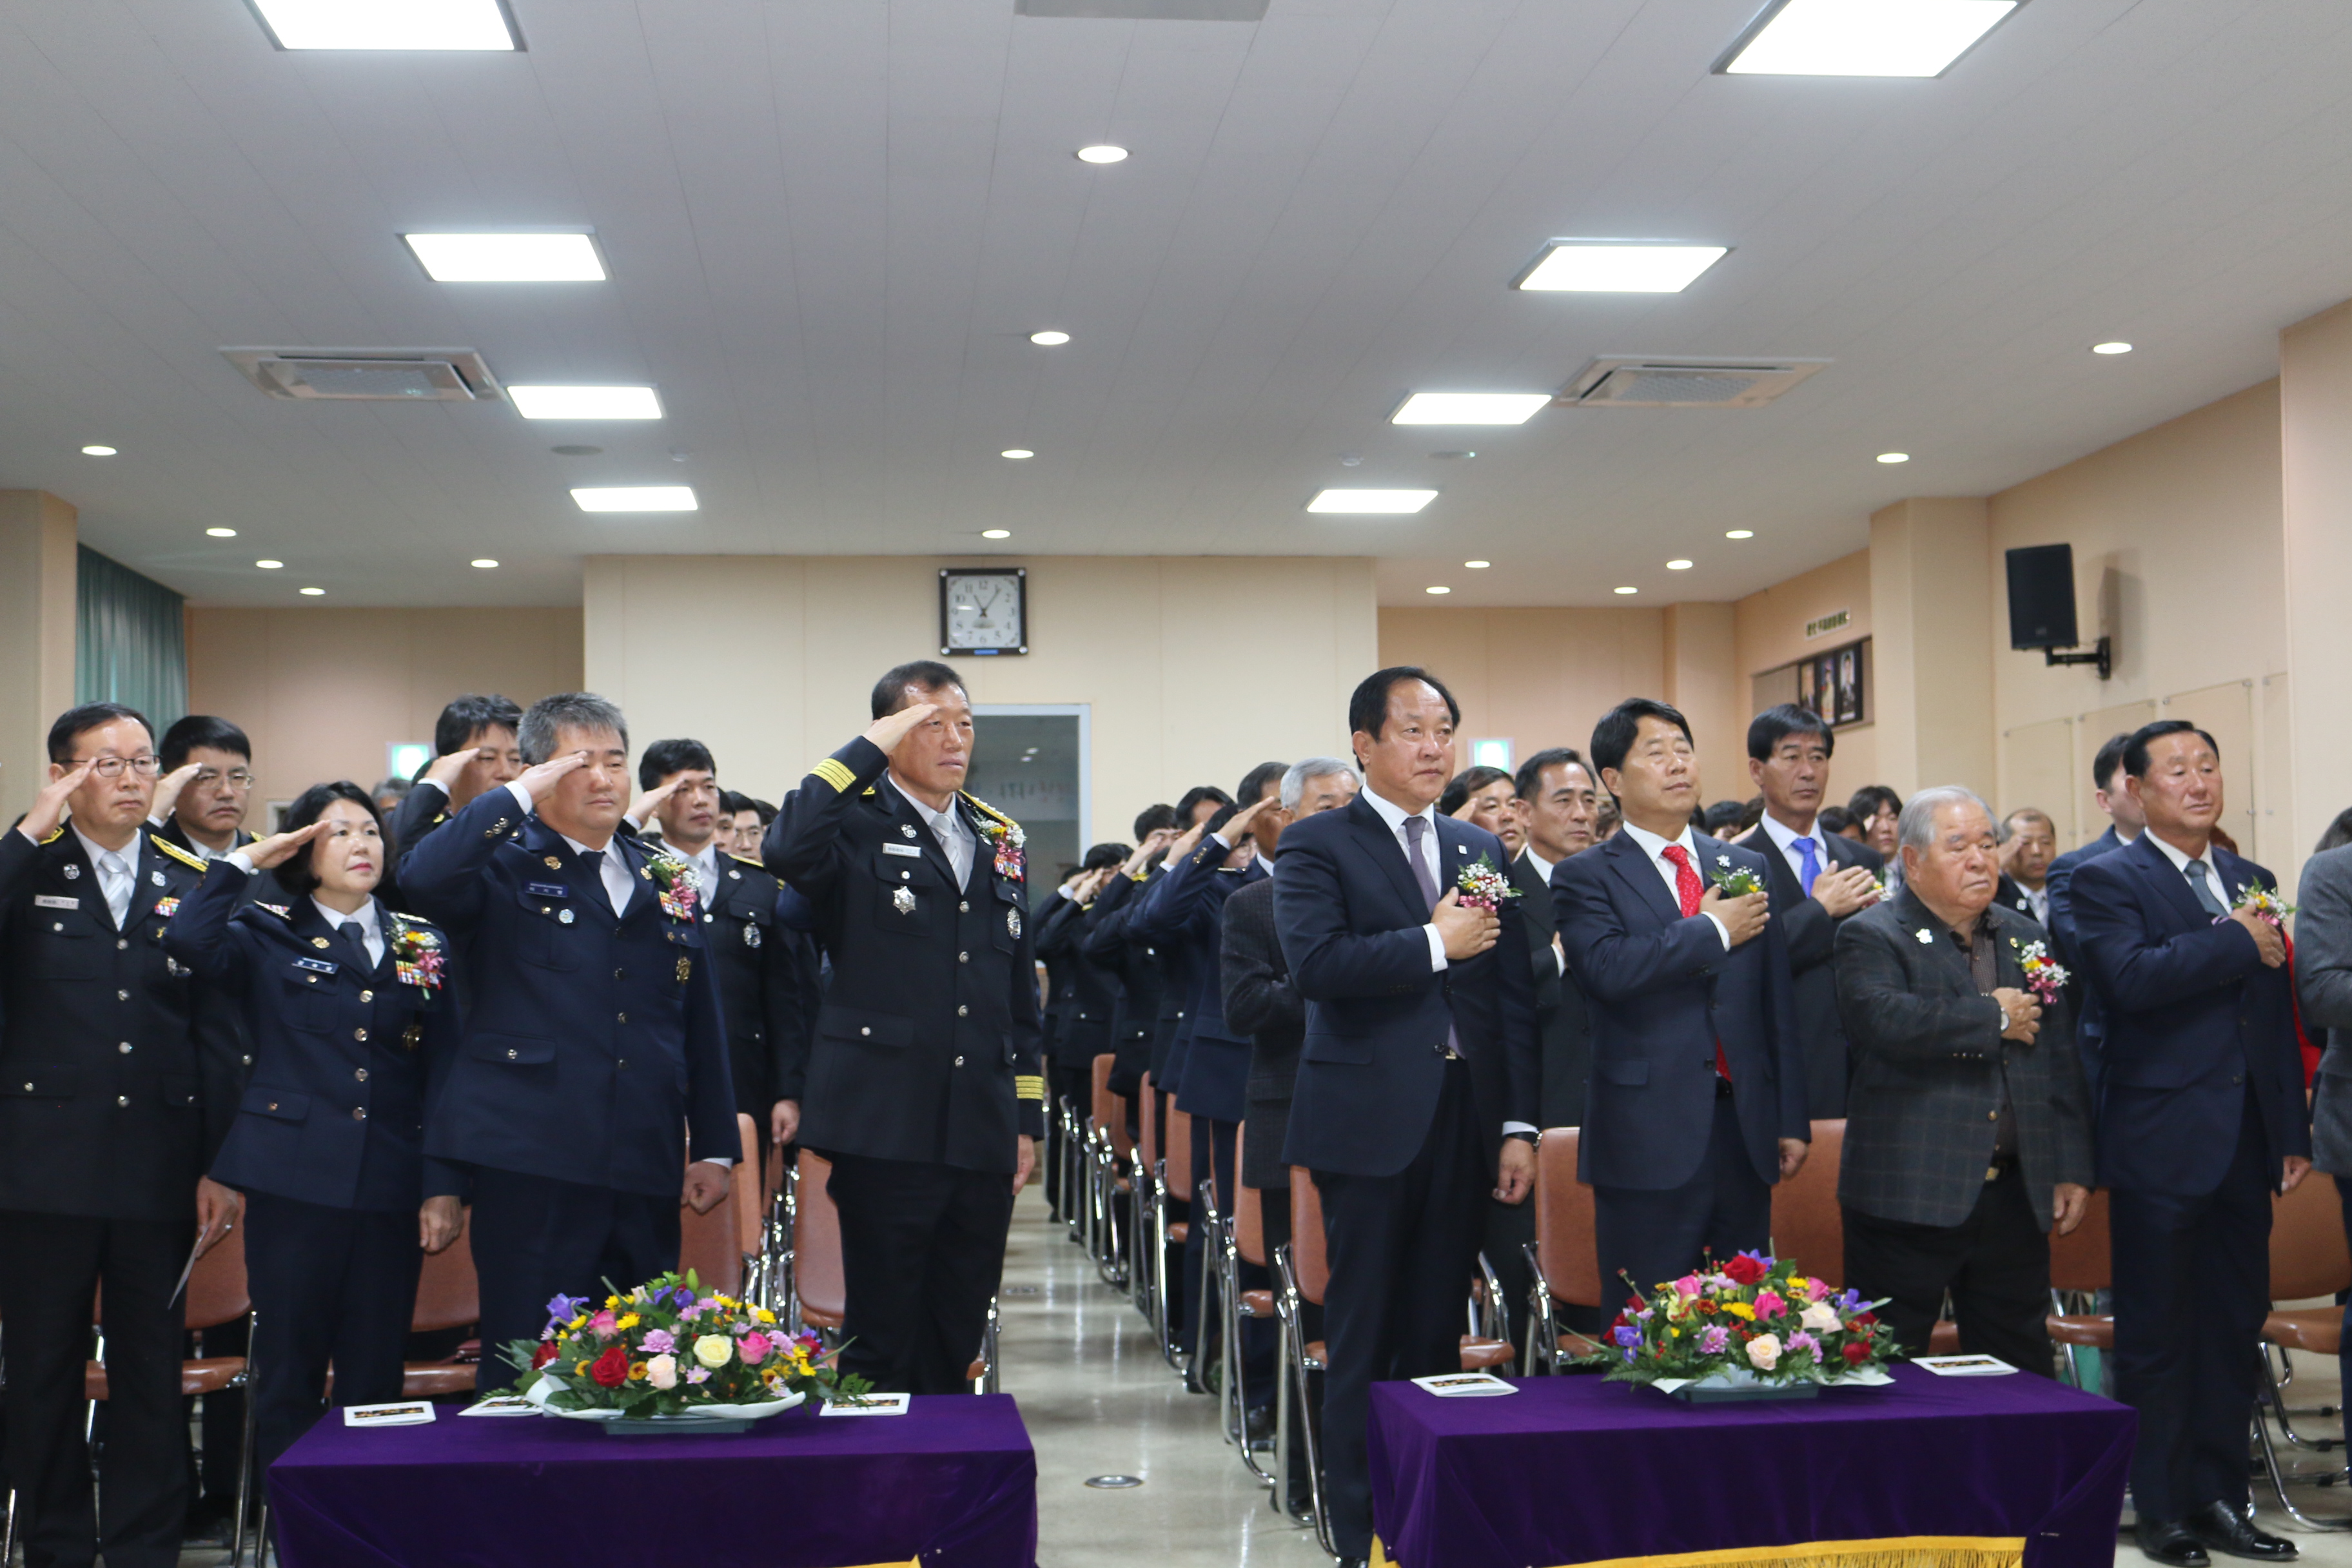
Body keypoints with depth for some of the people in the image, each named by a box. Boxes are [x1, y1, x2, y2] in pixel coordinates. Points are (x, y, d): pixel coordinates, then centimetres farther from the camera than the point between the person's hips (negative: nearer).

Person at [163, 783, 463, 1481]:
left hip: (391, 1185, 2)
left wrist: (445, 1186, 2)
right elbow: (188, 940, -18)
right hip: (295, 1180, -2)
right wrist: (246, 860, -7)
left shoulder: (422, 945, 11)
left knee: (376, 1377, 6)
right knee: (289, 1371, 2)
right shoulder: (269, 934, 5)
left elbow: (443, 1071, 9)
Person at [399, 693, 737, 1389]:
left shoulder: (664, 882, 17)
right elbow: (422, 879, -22)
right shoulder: (505, 868, 2)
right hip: (532, 1167, -5)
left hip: (645, 1172, 5)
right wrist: (520, 797, -15)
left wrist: (715, 1147, 14)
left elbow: (701, 1024, 18)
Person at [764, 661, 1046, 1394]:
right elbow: (787, 849, -27)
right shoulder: (856, 825, -2)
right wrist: (868, 751, -17)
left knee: (958, 1336, 11)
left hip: (981, 1132, 6)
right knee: (882, 1336, 1)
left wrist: (1028, 1113, 14)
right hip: (886, 1128, -5)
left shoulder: (999, 838, 16)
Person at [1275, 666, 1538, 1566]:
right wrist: (1435, 943, -14)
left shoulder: (1480, 850, 14)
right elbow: (1313, 962, -19)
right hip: (1372, 1118, -4)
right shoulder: (1318, 845, -2)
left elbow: (1513, 995, 11)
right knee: (1363, 1340, 3)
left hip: (1466, 1117, 5)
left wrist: (1519, 1126, 5)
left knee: (1438, 1332, 10)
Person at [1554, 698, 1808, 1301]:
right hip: (1648, 1138, -4)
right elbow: (1608, 969, -20)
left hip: (1745, 1131, 5)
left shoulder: (1747, 867, 14)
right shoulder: (1584, 878, 0)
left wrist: (1792, 1120, 10)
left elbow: (1778, 1002, 14)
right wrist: (1713, 929, -11)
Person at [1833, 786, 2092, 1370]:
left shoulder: (2026, 939, 16)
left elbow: (2062, 1062, 17)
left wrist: (2073, 1170, 9)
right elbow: (1884, 1020, -23)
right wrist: (1995, 1018, -13)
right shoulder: (1872, 937, -3)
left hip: (2015, 1197, 5)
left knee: (2020, 1376, 11)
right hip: (1909, 1197, -5)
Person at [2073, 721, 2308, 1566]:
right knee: (2156, 1334, 3)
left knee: (2235, 1324, 11)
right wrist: (2236, 942, -15)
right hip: (2162, 1141, -6)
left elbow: (2280, 1013, 15)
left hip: (2245, 1144, 6)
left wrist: (2293, 1131, 12)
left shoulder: (2251, 882, 15)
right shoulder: (2107, 880, -4)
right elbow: (2131, 977, -23)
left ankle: (2218, 1496, 22)